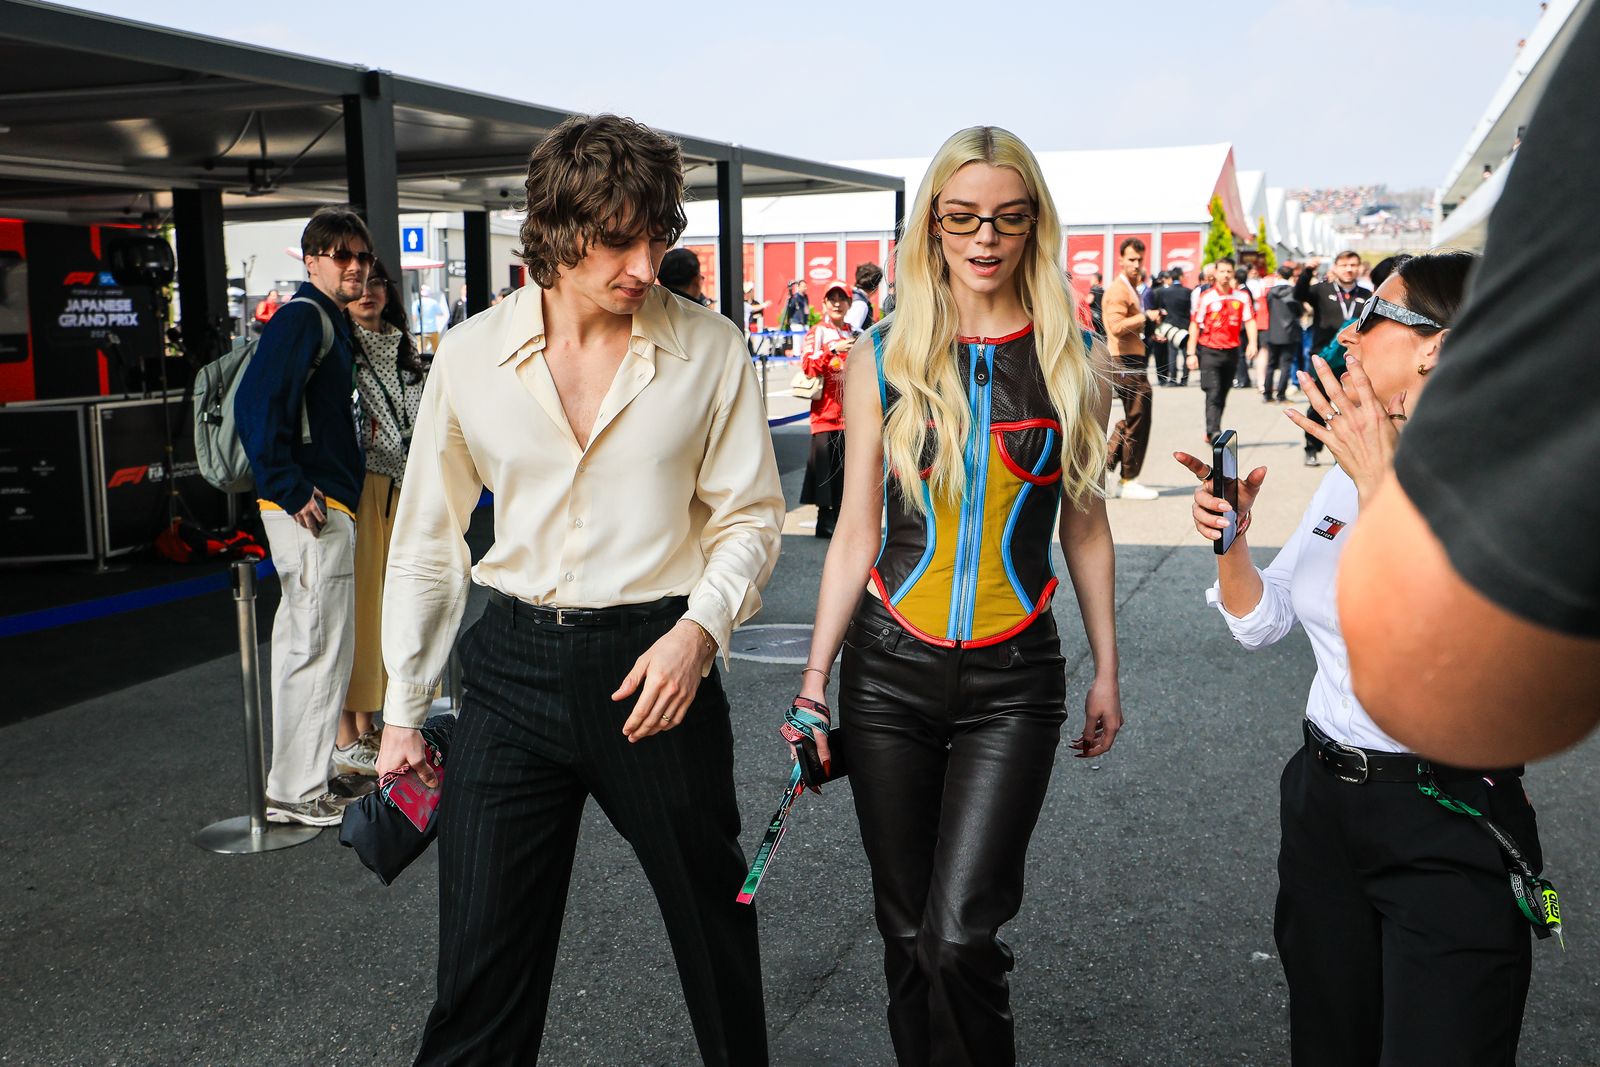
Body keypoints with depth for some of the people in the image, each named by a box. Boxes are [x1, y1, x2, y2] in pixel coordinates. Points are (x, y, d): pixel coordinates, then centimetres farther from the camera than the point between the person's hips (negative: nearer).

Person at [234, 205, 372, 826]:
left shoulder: (331, 322, 18)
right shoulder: (302, 317, -13)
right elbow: (255, 404, -25)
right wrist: (291, 489, -22)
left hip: (325, 505, 11)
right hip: (311, 510, -11)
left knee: (303, 644, 17)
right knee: (323, 648, -6)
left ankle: (293, 782, 28)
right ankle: (299, 793, 3)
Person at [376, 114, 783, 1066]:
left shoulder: (710, 351, -4)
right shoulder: (472, 356, -1)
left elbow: (750, 516, 4)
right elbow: (428, 540, 8)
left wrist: (700, 628, -15)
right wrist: (404, 711, 9)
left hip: (657, 663, 0)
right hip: (514, 667, 1)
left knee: (714, 928, 16)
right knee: (483, 966, 5)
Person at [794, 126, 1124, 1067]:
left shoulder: (1075, 361, 3)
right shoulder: (884, 358, 2)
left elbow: (1085, 525, 10)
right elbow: (857, 531, 3)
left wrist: (1107, 670, 11)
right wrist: (816, 675, 0)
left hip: (1014, 679, -1)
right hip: (890, 671, 1)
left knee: (961, 938, -10)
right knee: (908, 933, 10)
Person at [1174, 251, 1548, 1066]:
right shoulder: (1349, 473, 4)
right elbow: (1261, 624, 11)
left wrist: (1381, 486, -30)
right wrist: (1231, 540, -8)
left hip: (1449, 833, -7)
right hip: (1323, 803, 7)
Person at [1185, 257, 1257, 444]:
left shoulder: (1241, 297, 6)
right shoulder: (1206, 297, -3)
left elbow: (1249, 320, 3)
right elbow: (1195, 325, -2)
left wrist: (1252, 343, -14)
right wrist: (1191, 353, -7)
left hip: (1232, 351, 4)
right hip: (1209, 351, -4)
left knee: (1223, 394, 10)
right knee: (1213, 392, -14)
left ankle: (1211, 433, 20)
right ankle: (1213, 432, -19)